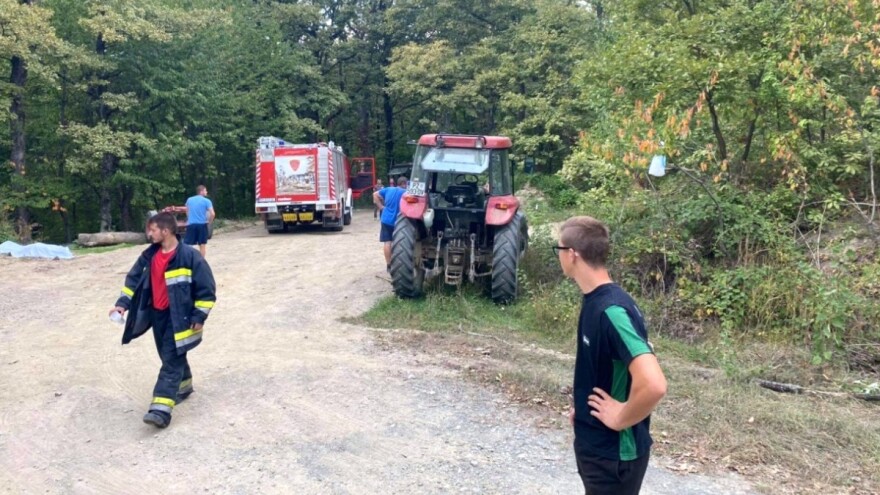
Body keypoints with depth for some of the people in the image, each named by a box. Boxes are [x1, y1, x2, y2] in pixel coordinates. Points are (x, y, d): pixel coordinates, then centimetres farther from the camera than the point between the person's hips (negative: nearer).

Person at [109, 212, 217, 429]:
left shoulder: (189, 256, -16)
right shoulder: (149, 256, 4)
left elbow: (206, 288, -13)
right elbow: (134, 279, 14)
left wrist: (199, 316, -13)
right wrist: (123, 303, 3)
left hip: (178, 317, -7)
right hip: (156, 314, 7)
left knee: (171, 361, -9)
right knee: (170, 356, 19)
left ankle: (161, 409, -14)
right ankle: (184, 385, 42)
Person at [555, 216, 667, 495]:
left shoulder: (612, 310, -27)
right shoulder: (593, 301, 2)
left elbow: (653, 385, -37)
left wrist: (620, 419, -21)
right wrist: (581, 407, 10)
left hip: (615, 451, -9)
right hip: (593, 442, 9)